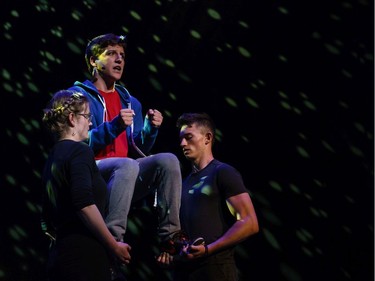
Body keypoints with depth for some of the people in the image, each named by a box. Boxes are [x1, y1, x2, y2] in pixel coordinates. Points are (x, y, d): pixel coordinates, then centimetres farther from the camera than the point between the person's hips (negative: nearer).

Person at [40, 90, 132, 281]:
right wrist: (115, 247, -13)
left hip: (60, 255, 9)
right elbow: (84, 205, -20)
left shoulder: (52, 158, 19)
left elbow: (46, 219, 23)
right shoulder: (80, 151, -7)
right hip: (85, 256, -9)